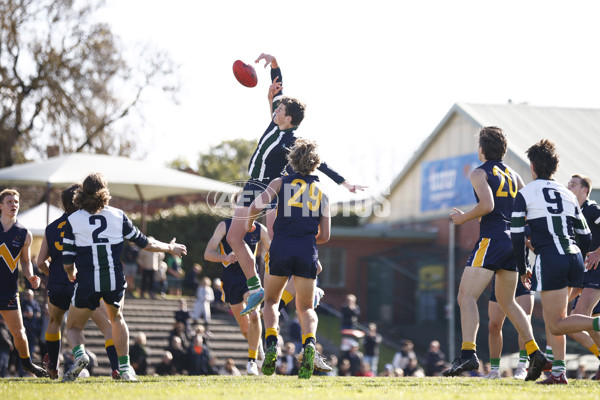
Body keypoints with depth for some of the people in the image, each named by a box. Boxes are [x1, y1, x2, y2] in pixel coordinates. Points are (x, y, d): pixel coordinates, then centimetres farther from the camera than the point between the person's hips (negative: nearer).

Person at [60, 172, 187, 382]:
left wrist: (71, 273, 23)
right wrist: (169, 247, 29)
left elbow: (67, 262, -1)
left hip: (87, 283, -2)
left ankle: (79, 353, -16)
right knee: (117, 319, 30)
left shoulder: (72, 220, -1)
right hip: (115, 281, 2)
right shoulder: (117, 215, 3)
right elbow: (144, 243, 12)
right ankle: (125, 367, 21)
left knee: (73, 327, 16)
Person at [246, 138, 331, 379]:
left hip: (281, 250, -1)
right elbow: (324, 236, 12)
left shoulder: (281, 183, 8)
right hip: (308, 254, 1)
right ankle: (309, 343, -20)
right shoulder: (321, 192, 14)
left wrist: (249, 222, 13)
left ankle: (271, 344, -6)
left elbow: (258, 204, -8)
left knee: (271, 301, 20)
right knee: (306, 308, 12)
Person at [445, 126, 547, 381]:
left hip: (492, 238, -8)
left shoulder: (480, 173, -3)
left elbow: (487, 205, -19)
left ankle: (468, 354, -29)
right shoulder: (513, 175, 18)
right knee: (507, 302, 20)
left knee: (466, 296, -12)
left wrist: (463, 217, -4)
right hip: (513, 241, 8)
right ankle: (535, 353, 11)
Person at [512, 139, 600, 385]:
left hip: (550, 259, -6)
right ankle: (558, 372, 5)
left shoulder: (525, 194, 4)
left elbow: (517, 235, -1)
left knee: (556, 325, -4)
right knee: (553, 318, 17)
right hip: (574, 258, 6)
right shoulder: (568, 195, 18)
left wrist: (522, 270, 11)